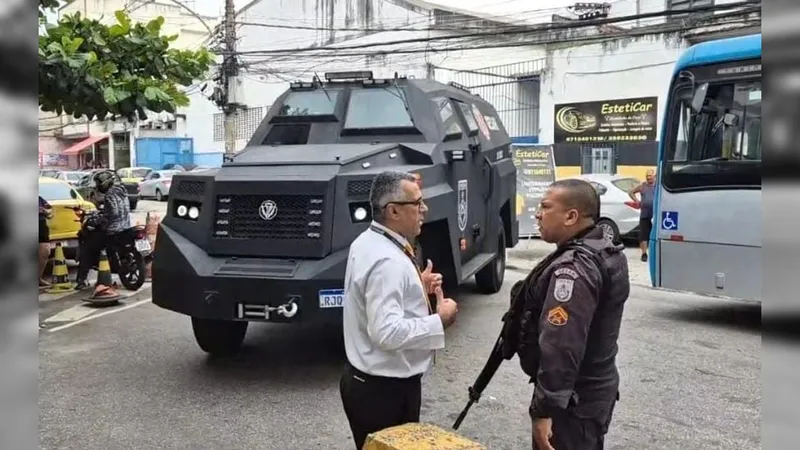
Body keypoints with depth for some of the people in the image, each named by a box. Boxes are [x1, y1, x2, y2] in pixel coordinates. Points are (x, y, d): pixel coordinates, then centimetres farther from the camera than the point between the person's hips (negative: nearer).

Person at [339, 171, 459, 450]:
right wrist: (439, 321, -21)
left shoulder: (367, 243, 7)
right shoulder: (387, 261, -25)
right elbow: (387, 332, -32)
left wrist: (418, 289, 6)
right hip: (385, 390, -10)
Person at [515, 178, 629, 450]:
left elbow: (561, 347, -30)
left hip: (573, 399, -10)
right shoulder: (606, 253, 8)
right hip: (596, 389, 10)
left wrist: (543, 410, -28)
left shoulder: (574, 267, -25)